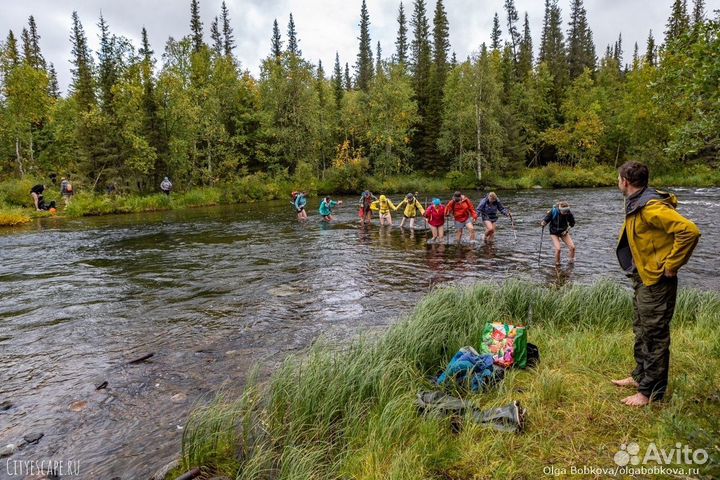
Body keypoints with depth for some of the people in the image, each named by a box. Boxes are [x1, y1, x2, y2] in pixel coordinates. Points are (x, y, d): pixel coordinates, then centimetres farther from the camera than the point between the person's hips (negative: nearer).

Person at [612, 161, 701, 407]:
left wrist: (671, 265, -22)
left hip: (656, 282, -10)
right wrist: (637, 272, 15)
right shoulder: (636, 204, 9)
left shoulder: (651, 207, -22)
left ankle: (650, 391, 13)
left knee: (654, 336, 1)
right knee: (641, 331, 21)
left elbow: (689, 230, -30)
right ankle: (641, 376, 36)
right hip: (642, 278, 10)